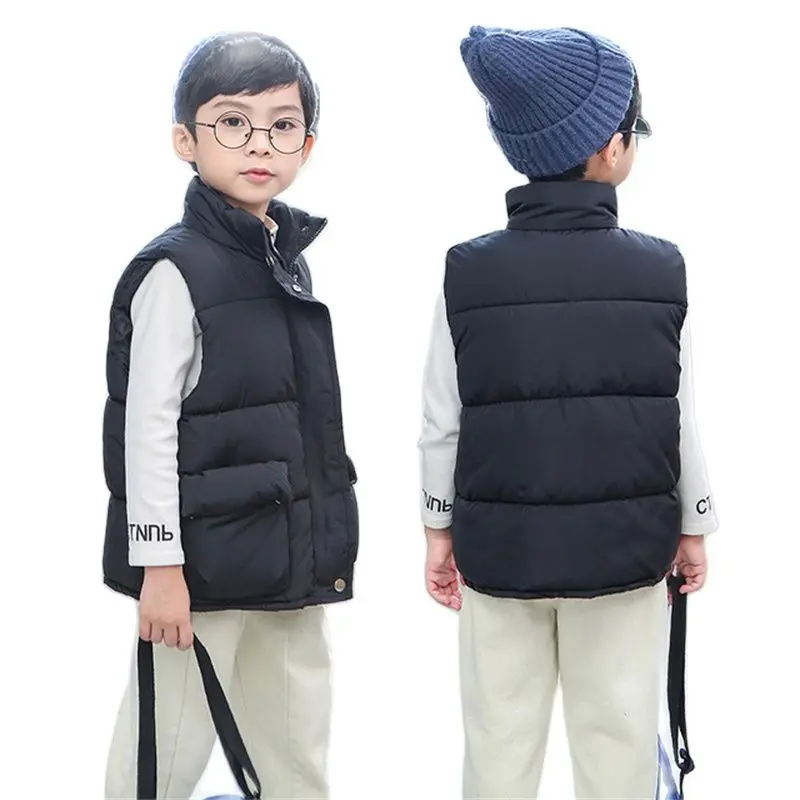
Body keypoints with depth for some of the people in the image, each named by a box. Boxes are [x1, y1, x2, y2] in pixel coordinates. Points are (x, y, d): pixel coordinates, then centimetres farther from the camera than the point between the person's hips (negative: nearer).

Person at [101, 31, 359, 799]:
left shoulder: (288, 260, 12)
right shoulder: (177, 269, -12)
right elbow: (149, 426, -15)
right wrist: (160, 563, -17)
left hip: (290, 559, 8)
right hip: (205, 563, -8)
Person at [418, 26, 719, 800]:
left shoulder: (467, 273, -7)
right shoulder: (660, 269, -8)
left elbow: (441, 423, -2)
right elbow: (681, 420, -2)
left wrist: (439, 529, 10)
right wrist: (693, 527, 11)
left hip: (501, 546, 1)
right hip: (624, 546, -1)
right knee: (617, 738, 10)